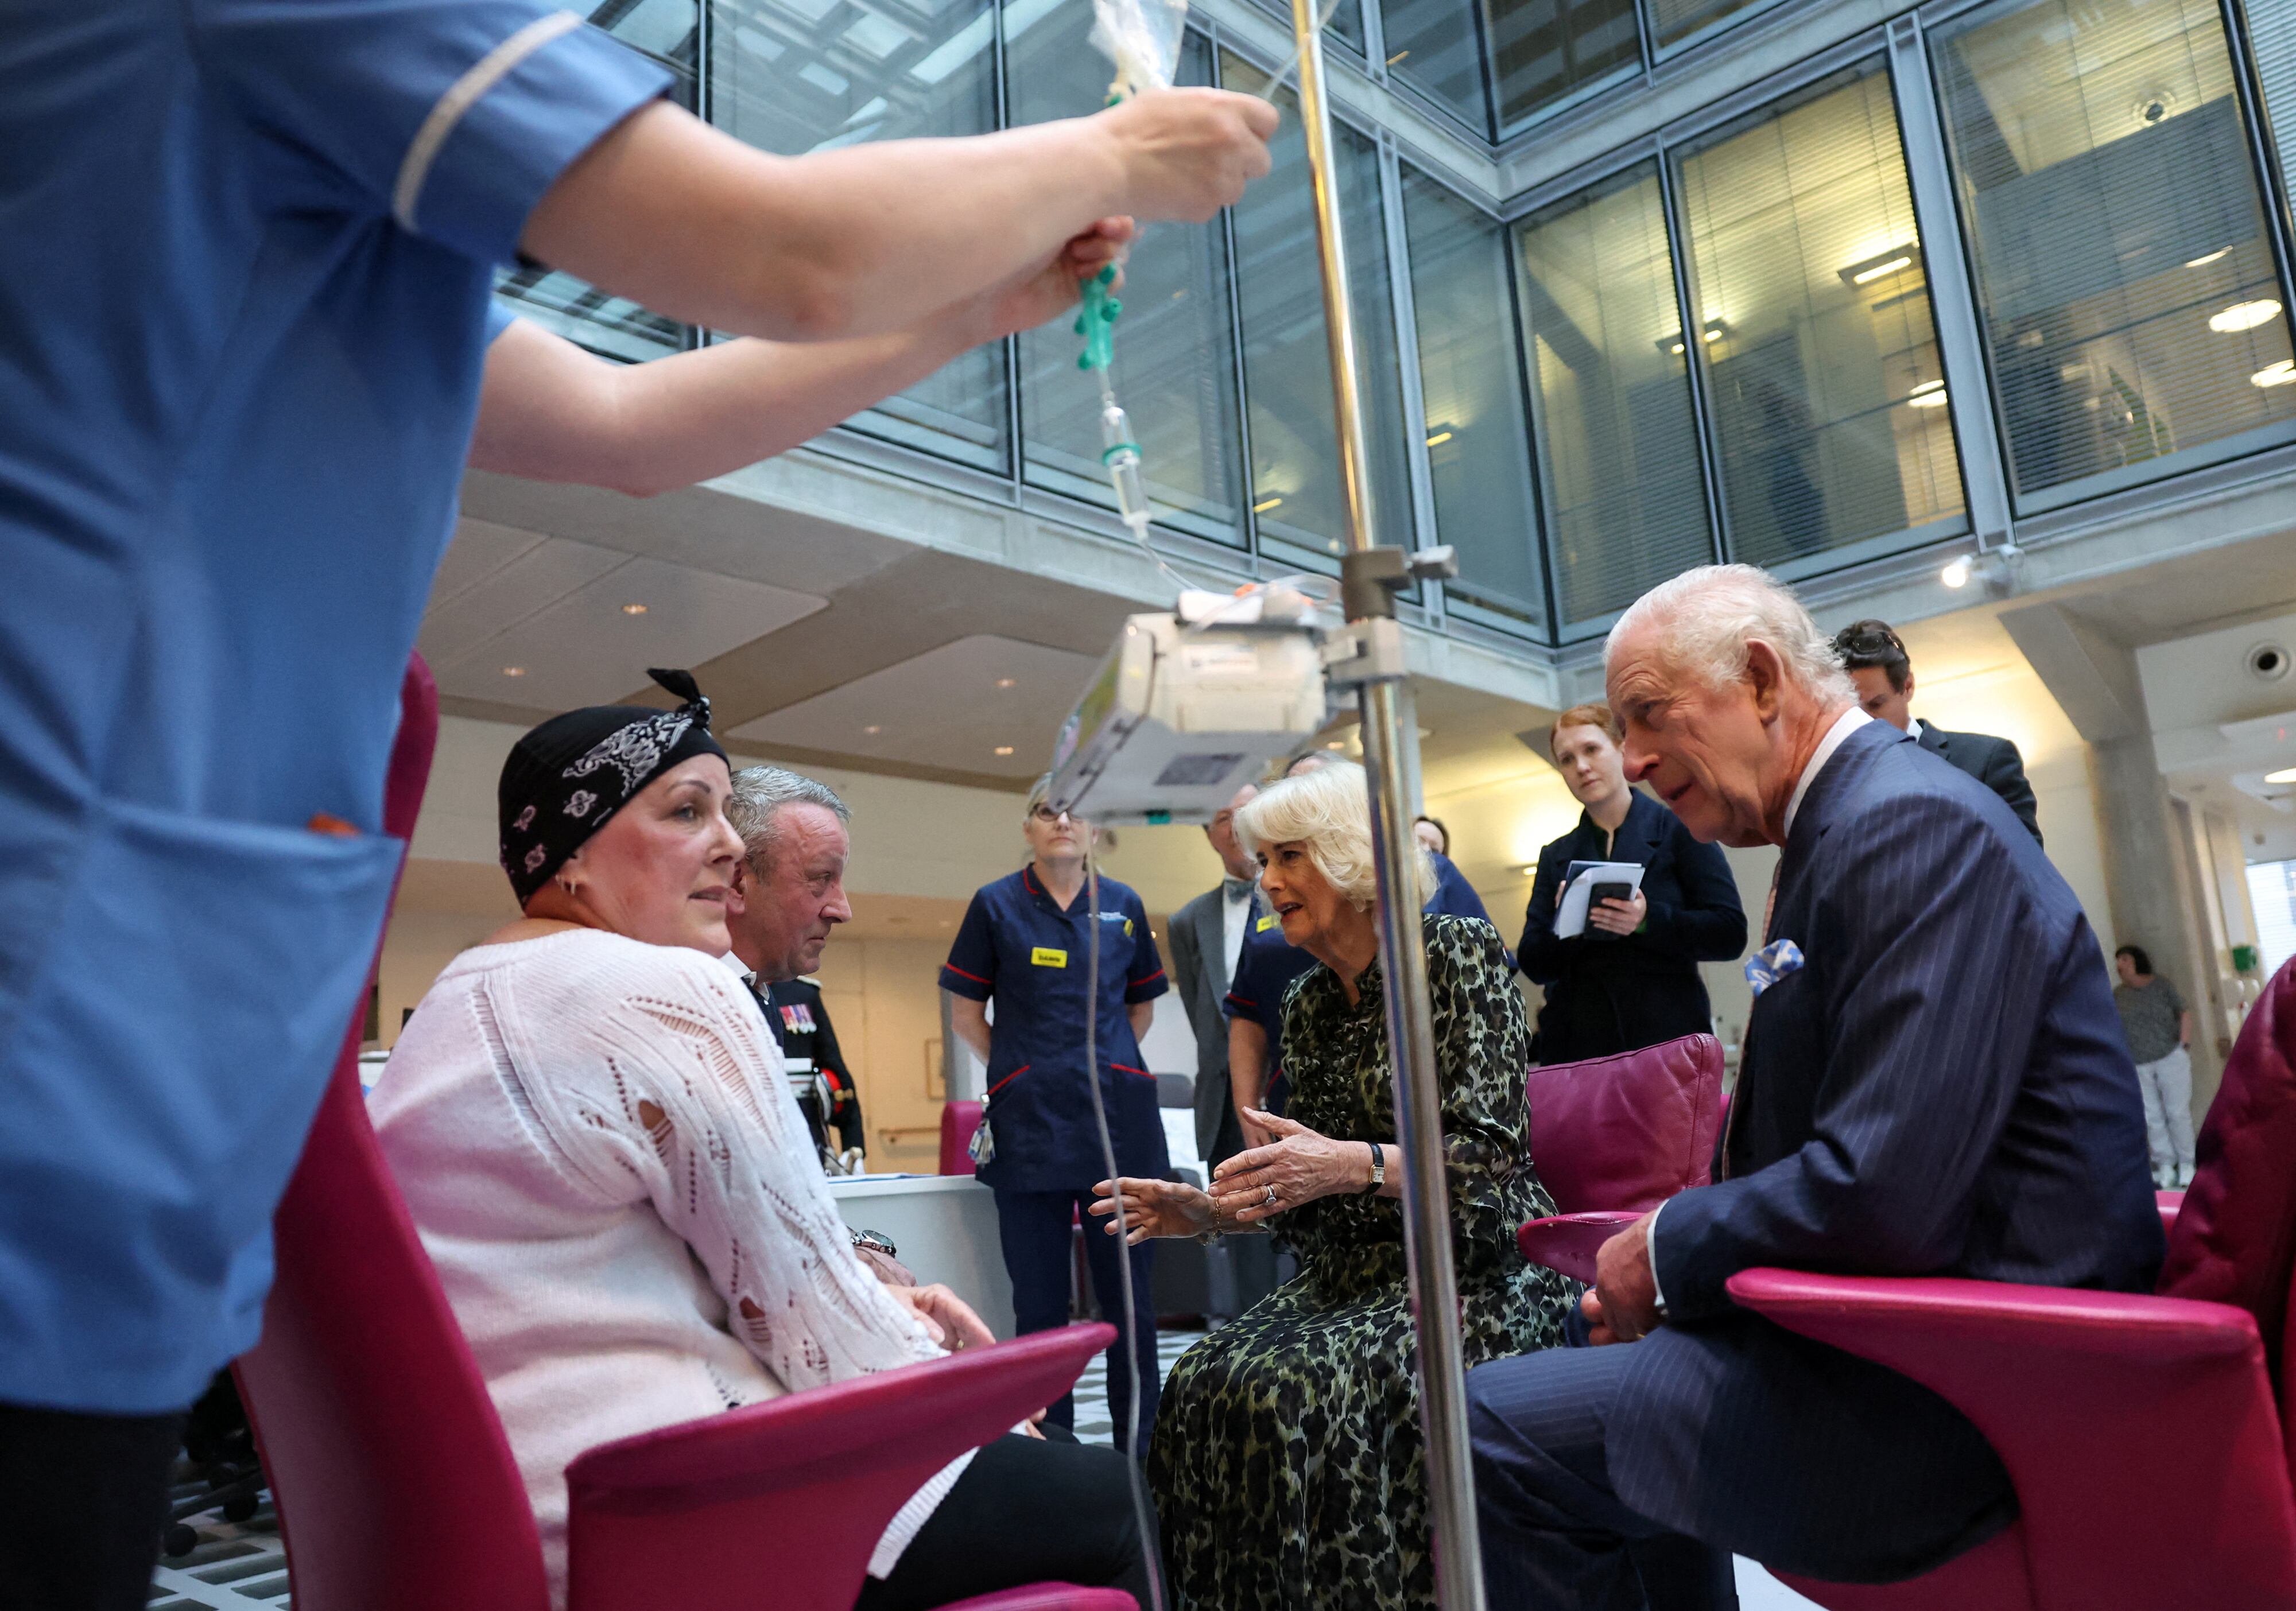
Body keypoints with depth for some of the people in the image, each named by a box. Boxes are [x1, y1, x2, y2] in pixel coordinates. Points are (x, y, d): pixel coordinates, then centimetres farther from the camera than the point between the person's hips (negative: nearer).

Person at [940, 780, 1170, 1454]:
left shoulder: (1123, 907, 9)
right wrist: (1025, 1071, 6)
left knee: (1129, 1298, 4)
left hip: (1119, 1122, 2)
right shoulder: (996, 906, 4)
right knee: (1040, 1306, 4)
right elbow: (966, 1012, 8)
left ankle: (1139, 1456, 16)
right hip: (1029, 1127, -1)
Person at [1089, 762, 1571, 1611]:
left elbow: (1489, 1154, -15)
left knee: (1310, 1387, -30)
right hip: (1354, 1270, 6)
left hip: (1478, 1266, -6)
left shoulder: (1460, 952, -7)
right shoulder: (1305, 1004, 12)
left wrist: (1357, 1164, -30)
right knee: (1208, 1384, -21)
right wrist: (1210, 1213, 1)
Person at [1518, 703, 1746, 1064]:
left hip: (1667, 1037, -2)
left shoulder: (1679, 829, 5)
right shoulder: (1555, 857, 16)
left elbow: (1731, 933, -3)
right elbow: (1533, 964, 9)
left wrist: (1648, 921, -18)